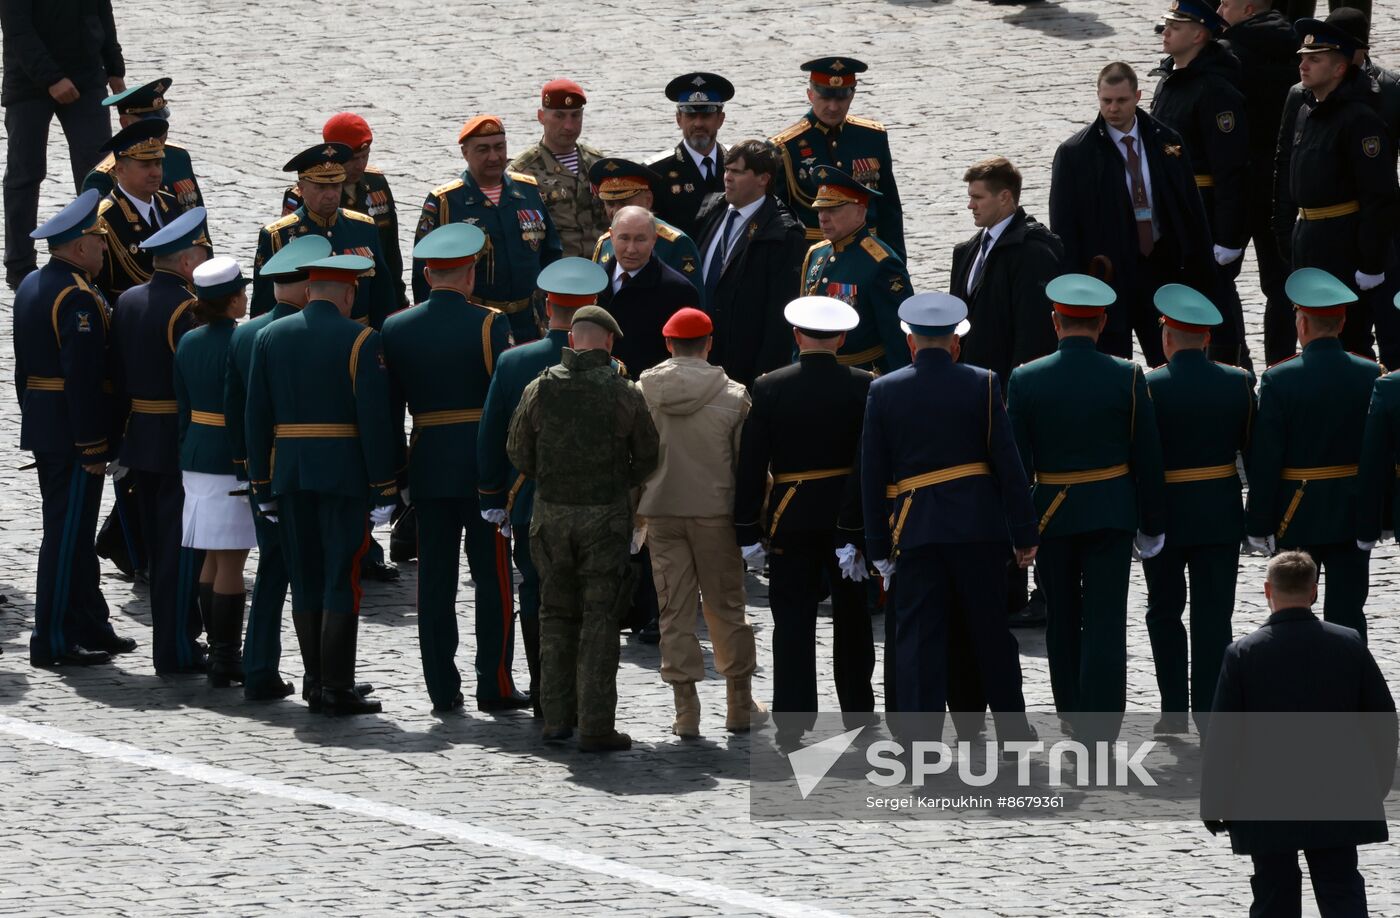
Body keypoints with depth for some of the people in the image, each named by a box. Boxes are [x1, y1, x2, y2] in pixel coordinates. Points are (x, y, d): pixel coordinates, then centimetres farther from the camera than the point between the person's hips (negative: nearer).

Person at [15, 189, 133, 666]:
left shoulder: (31, 285, 12)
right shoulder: (77, 296, -19)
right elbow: (82, 376, -23)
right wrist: (93, 446, -21)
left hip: (41, 424, 10)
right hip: (74, 430, -10)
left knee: (74, 532, 17)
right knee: (67, 534, -5)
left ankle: (90, 624, 26)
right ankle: (54, 640, -3)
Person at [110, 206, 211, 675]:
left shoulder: (127, 302, 7)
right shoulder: (187, 308, -18)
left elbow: (118, 376, 12)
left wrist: (123, 430, 18)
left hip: (140, 439, 8)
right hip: (184, 442, -8)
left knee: (159, 545, 15)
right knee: (182, 548, -2)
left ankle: (178, 634, 24)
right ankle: (176, 649, 0)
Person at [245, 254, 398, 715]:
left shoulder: (270, 337, 6)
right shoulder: (361, 341, -9)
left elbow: (256, 416, 6)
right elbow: (375, 419, -12)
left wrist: (261, 486, 11)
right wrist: (383, 488, -7)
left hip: (289, 475, 5)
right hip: (345, 477, -5)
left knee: (306, 579, 12)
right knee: (342, 581, -2)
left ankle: (316, 679, 17)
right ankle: (336, 687, -4)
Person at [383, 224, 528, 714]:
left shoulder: (396, 329, 3)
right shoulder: (489, 326, -8)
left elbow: (388, 411, 6)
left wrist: (397, 476, 12)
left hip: (428, 467, 3)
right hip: (483, 466, -3)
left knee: (435, 581, 6)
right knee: (492, 578, 2)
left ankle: (442, 687, 7)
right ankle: (494, 685, 2)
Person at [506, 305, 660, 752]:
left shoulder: (540, 388, -2)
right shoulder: (623, 392, -7)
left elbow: (518, 452, 5)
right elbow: (647, 456, 2)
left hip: (552, 513, 2)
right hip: (606, 514, -2)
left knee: (556, 614, 14)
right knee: (600, 618, 1)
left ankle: (556, 717, 14)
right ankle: (596, 726, -2)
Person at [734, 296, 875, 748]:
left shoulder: (770, 388, -7)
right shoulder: (864, 388, -7)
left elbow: (751, 463, -6)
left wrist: (748, 531, 0)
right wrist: (857, 532, -9)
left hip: (792, 519, -1)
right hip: (847, 518, 1)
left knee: (793, 623, 3)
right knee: (851, 619, 15)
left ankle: (792, 723, -2)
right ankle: (858, 713, 24)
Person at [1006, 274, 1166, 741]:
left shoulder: (1025, 380, -7)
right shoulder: (1127, 378, -7)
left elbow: (1014, 461, -4)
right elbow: (1147, 457, -2)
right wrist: (1151, 525, 7)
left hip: (1050, 515, 1)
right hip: (1111, 515, -1)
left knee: (1062, 623, 16)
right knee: (1106, 626, -1)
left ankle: (1073, 722, 27)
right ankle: (1101, 734, -6)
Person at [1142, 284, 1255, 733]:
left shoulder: (1150, 387, -13)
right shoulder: (1239, 383, -3)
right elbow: (1255, 449, 3)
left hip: (1166, 512, -2)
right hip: (1221, 514, 2)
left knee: (1165, 612, 13)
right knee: (1213, 615, 6)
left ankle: (1175, 712, 12)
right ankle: (1210, 712, 5)